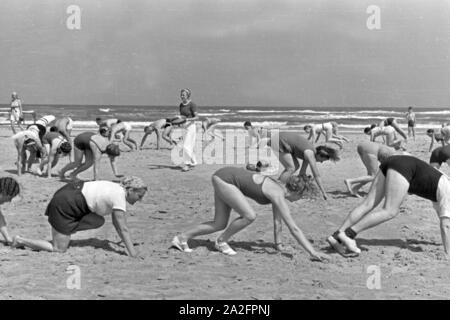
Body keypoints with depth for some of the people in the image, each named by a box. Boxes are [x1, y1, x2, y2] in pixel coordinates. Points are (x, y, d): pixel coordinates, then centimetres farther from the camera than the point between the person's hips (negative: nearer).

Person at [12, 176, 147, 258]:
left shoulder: (118, 189, 9)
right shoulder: (119, 197, -17)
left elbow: (116, 223, 17)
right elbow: (123, 229, -20)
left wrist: (127, 243, 17)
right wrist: (133, 253, -19)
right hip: (65, 204, -9)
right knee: (59, 249, -1)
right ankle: (21, 241, 8)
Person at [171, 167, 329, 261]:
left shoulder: (278, 190, 5)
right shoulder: (279, 196, -19)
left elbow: (277, 221, 16)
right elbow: (294, 228, -21)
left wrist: (278, 244, 20)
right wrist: (313, 252, -19)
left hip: (224, 177, 9)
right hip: (225, 178, -9)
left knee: (220, 224, 12)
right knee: (249, 216, -17)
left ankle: (181, 238, 19)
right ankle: (221, 241, 4)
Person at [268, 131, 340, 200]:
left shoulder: (311, 151, 6)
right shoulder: (310, 154, -20)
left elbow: (303, 171, 13)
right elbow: (317, 175, -19)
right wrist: (323, 193, -15)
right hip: (278, 142, -9)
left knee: (296, 166, 13)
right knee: (291, 168, -10)